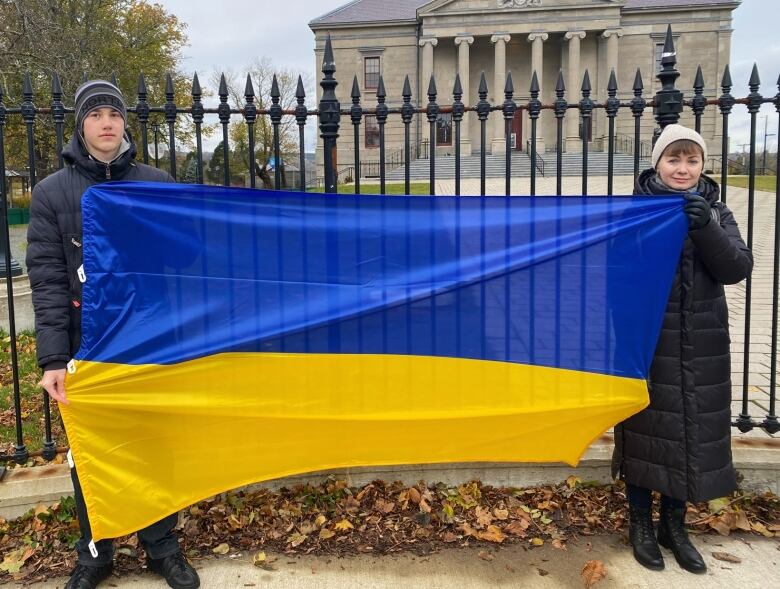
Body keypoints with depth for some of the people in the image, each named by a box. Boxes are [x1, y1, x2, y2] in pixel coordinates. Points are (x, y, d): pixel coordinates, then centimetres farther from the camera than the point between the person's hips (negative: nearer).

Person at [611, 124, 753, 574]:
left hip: (701, 345, 3)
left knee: (693, 430, 9)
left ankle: (675, 524, 27)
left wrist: (706, 228, -22)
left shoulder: (716, 212, 7)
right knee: (646, 428, 3)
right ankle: (641, 523, 22)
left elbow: (738, 268, -7)